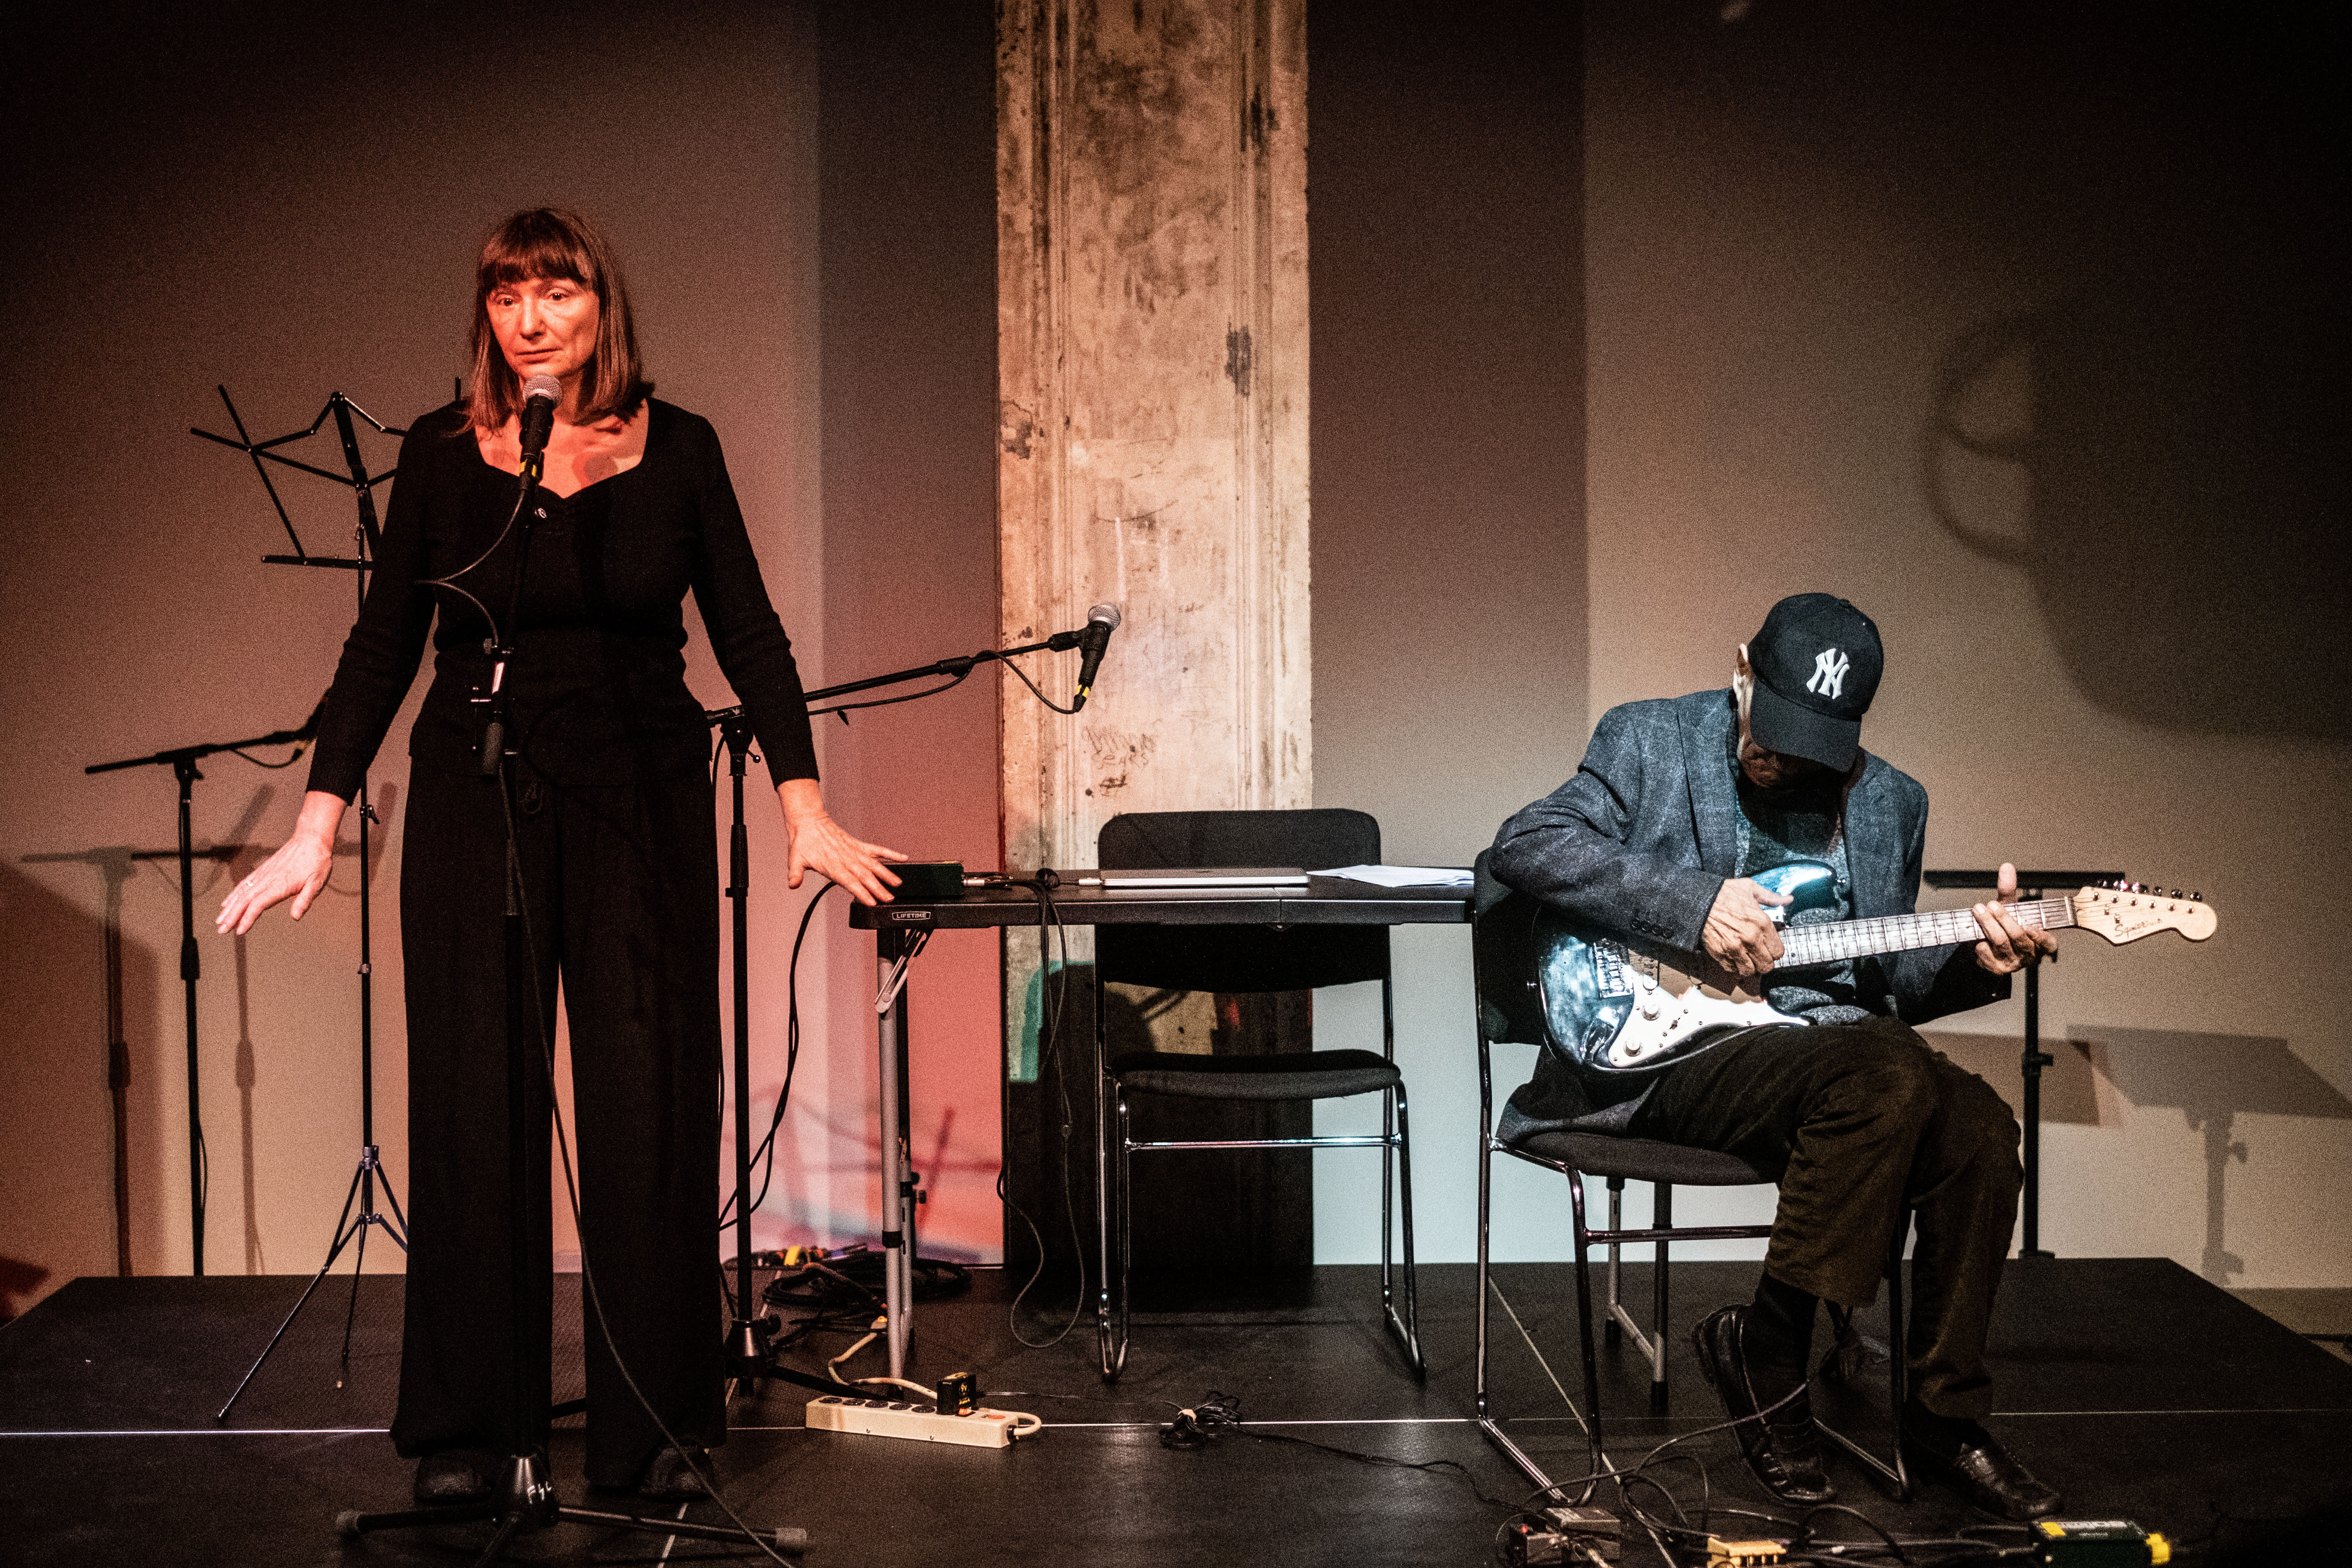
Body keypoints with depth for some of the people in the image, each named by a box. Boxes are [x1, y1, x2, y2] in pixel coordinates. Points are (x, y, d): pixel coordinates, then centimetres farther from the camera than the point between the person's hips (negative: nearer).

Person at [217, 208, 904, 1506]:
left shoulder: (676, 450, 2)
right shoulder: (442, 454, 2)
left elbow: (748, 635, 3)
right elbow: (384, 645, 3)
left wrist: (805, 809, -5)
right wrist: (319, 825, -3)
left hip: (641, 799, 0)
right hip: (475, 799, 0)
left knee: (649, 1097, -1)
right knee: (473, 1100, 0)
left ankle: (659, 1423, 10)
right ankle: (468, 1424, 11)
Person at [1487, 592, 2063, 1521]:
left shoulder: (1891, 803, 17)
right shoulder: (1649, 742, 4)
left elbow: (1886, 978, 20)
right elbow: (1523, 847, -10)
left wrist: (1973, 964, -3)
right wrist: (1696, 907, -18)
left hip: (1834, 1051, 6)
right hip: (1667, 1053, -5)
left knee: (1979, 1129, -21)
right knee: (1890, 1076, -31)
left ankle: (1944, 1412, -4)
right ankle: (1763, 1352, -17)